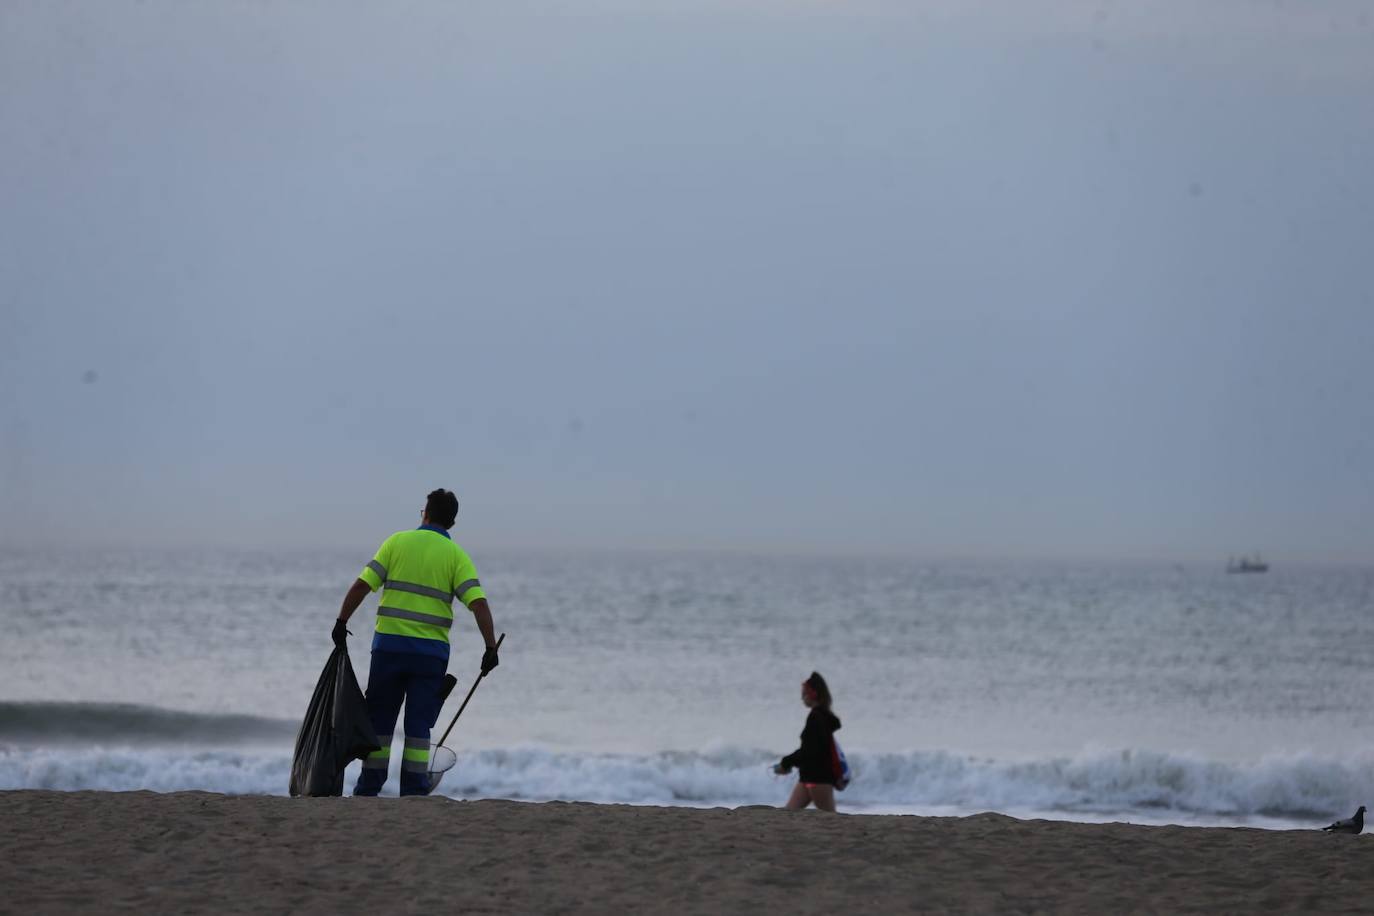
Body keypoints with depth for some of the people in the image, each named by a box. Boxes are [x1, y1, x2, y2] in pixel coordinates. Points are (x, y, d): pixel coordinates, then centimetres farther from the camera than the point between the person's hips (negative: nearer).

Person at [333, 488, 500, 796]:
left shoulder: (397, 542, 4)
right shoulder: (456, 556, 2)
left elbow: (361, 586, -1)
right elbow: (478, 603, -9)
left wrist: (342, 622, 7)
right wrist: (491, 648, -7)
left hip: (389, 645, 0)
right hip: (431, 652, 0)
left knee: (379, 720, 10)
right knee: (418, 725, 5)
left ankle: (369, 788, 11)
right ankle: (413, 791, 1)